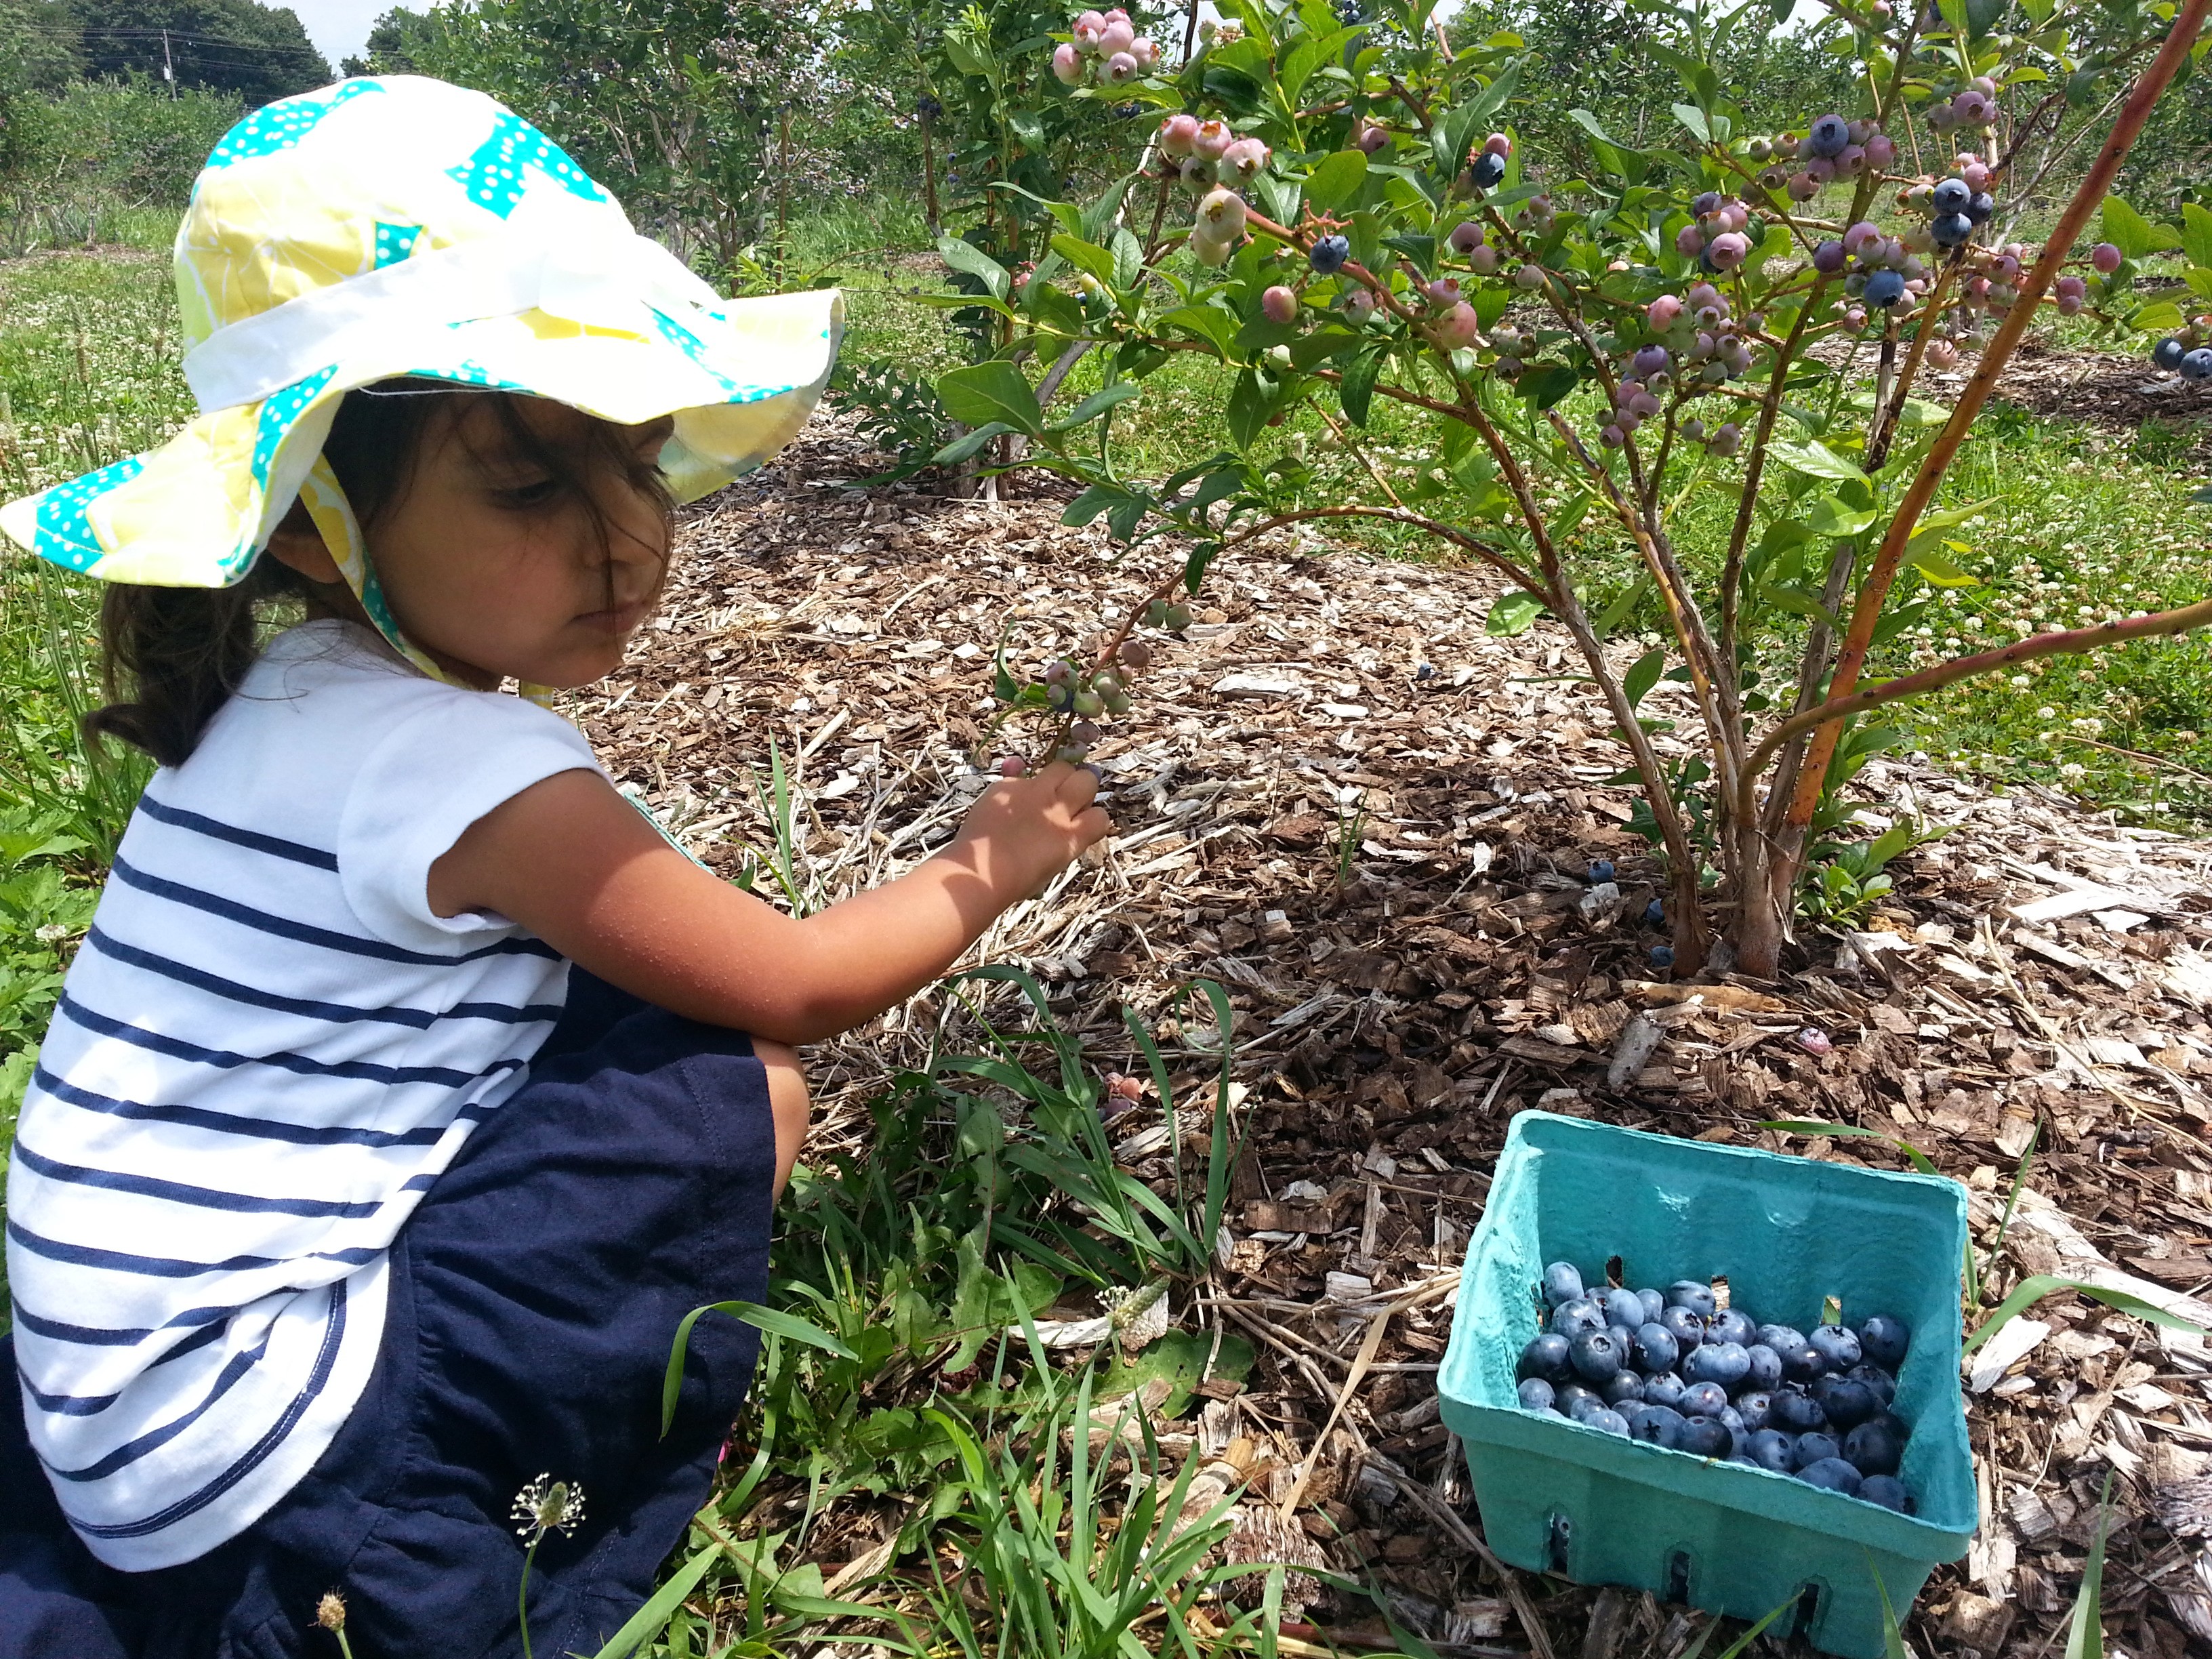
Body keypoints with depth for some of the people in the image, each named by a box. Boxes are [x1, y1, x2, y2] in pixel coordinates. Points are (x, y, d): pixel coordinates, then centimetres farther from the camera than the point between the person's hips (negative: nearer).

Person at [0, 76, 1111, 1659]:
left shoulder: (296, 688, 1)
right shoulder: (467, 769, -25)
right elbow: (798, 987, -13)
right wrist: (992, 866, 0)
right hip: (255, 1459, -8)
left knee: (623, 1019, 12)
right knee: (731, 1099, -13)